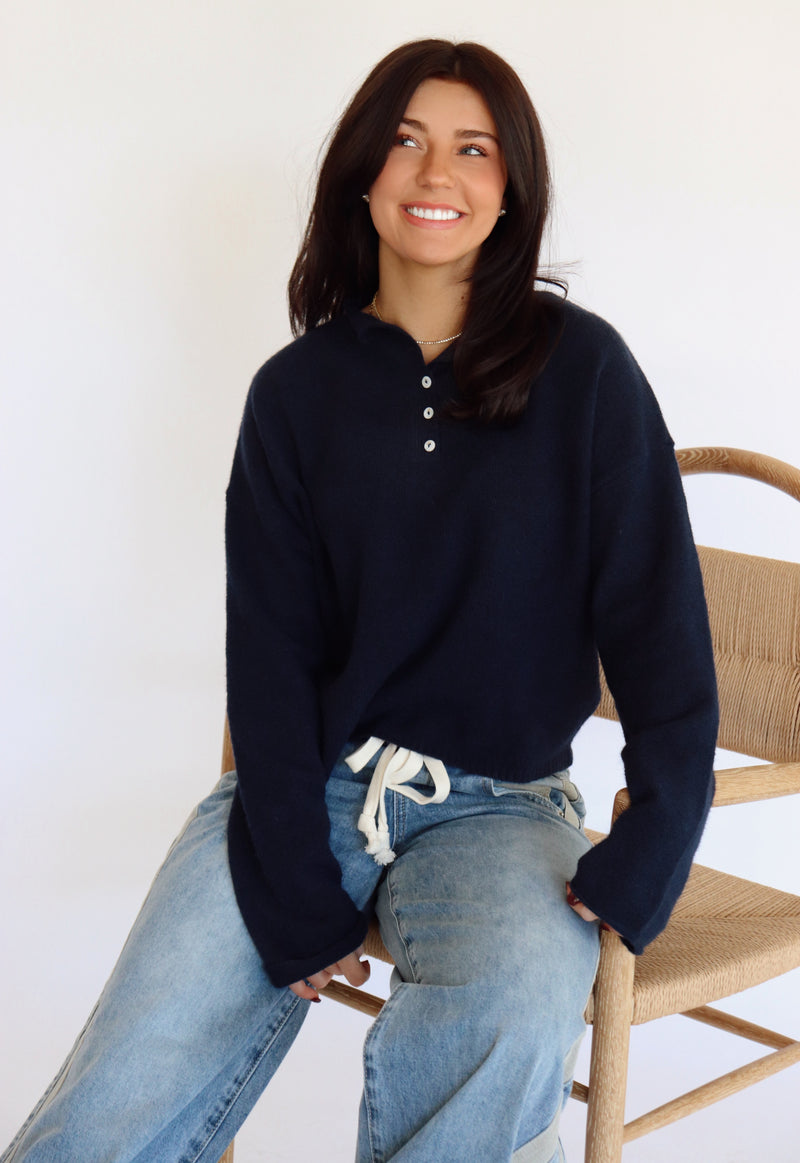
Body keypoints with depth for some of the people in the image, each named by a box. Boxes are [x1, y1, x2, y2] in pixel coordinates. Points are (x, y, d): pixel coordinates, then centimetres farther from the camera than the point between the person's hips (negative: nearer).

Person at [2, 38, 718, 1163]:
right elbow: (270, 648, -1)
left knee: (509, 1031, -35)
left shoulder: (581, 368, -2)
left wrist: (644, 860, -13)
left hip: (497, 804, -1)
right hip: (308, 784, 2)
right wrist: (295, 902, -11)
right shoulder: (297, 391, 4)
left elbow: (657, 622, -3)